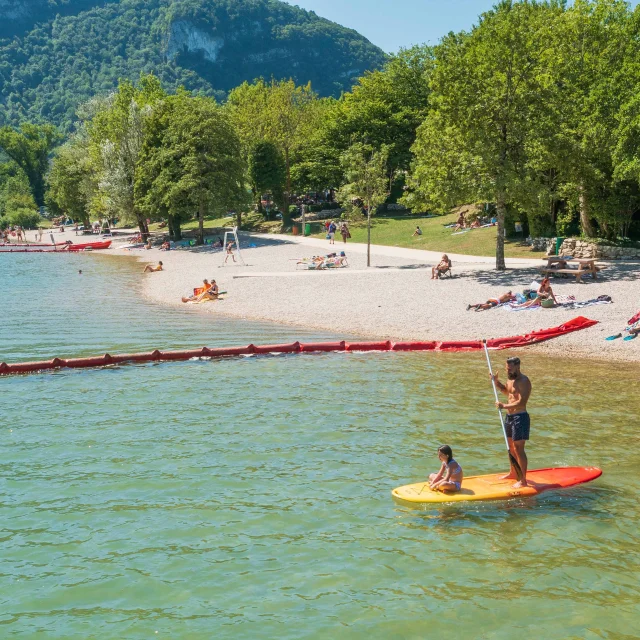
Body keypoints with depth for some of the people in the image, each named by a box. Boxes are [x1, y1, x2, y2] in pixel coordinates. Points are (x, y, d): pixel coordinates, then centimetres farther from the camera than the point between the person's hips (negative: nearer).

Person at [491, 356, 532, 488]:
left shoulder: (523, 381, -18)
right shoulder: (510, 379, 11)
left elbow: (521, 402, -27)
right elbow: (506, 391, 32)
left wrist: (504, 406, -26)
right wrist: (496, 381, 16)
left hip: (520, 417, -10)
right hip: (509, 416, 10)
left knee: (518, 449, -9)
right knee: (511, 447, 20)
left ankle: (523, 480, -5)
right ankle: (513, 473, 36)